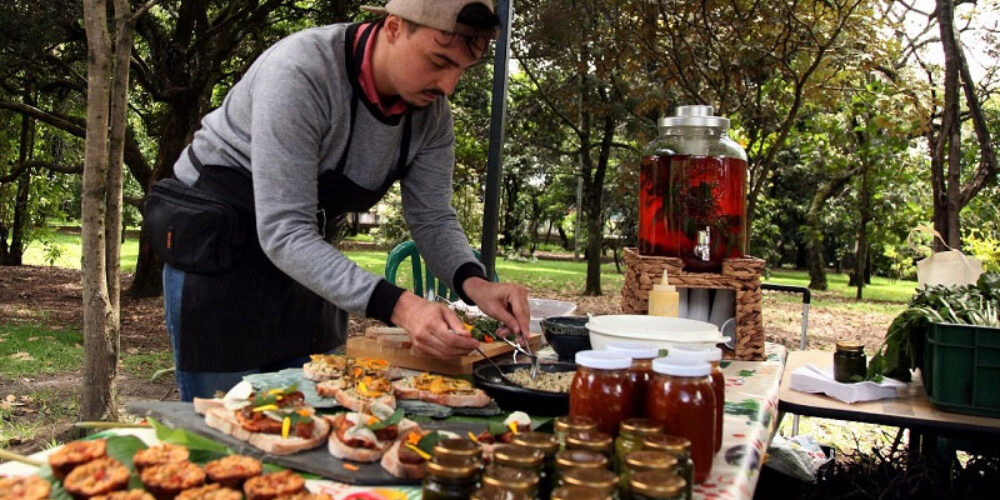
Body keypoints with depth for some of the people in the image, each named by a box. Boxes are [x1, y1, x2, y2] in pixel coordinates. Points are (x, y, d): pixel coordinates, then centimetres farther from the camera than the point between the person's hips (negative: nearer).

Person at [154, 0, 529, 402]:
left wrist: (473, 282, -27)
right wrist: (397, 306, -44)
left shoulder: (430, 106, -10)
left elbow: (432, 217, -6)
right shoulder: (298, 73, -31)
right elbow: (283, 232, -35)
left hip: (305, 259, 6)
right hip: (214, 249, -6)